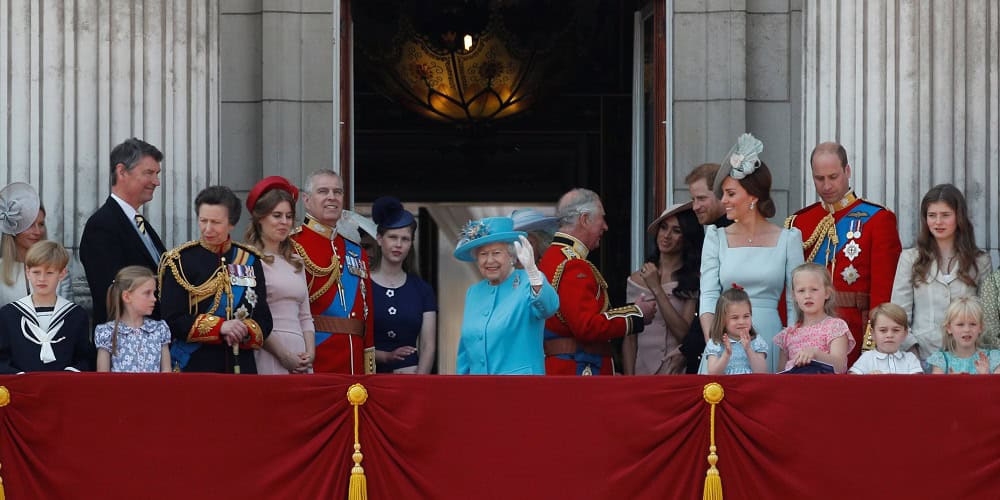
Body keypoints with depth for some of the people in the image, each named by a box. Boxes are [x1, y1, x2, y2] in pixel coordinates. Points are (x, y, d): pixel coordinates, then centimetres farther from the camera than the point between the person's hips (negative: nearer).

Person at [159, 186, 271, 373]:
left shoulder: (250, 261, 9)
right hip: (193, 368, -3)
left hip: (241, 367, 3)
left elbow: (264, 322, 8)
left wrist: (244, 331, -14)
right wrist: (220, 327, -18)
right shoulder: (180, 262, -1)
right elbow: (172, 321, -8)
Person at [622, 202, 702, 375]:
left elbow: (684, 333, -11)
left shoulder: (694, 280, -4)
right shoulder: (637, 279, 8)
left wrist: (657, 289, -12)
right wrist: (629, 380, -3)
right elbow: (629, 339, 8)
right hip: (643, 370, 3)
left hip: (678, 373, -3)